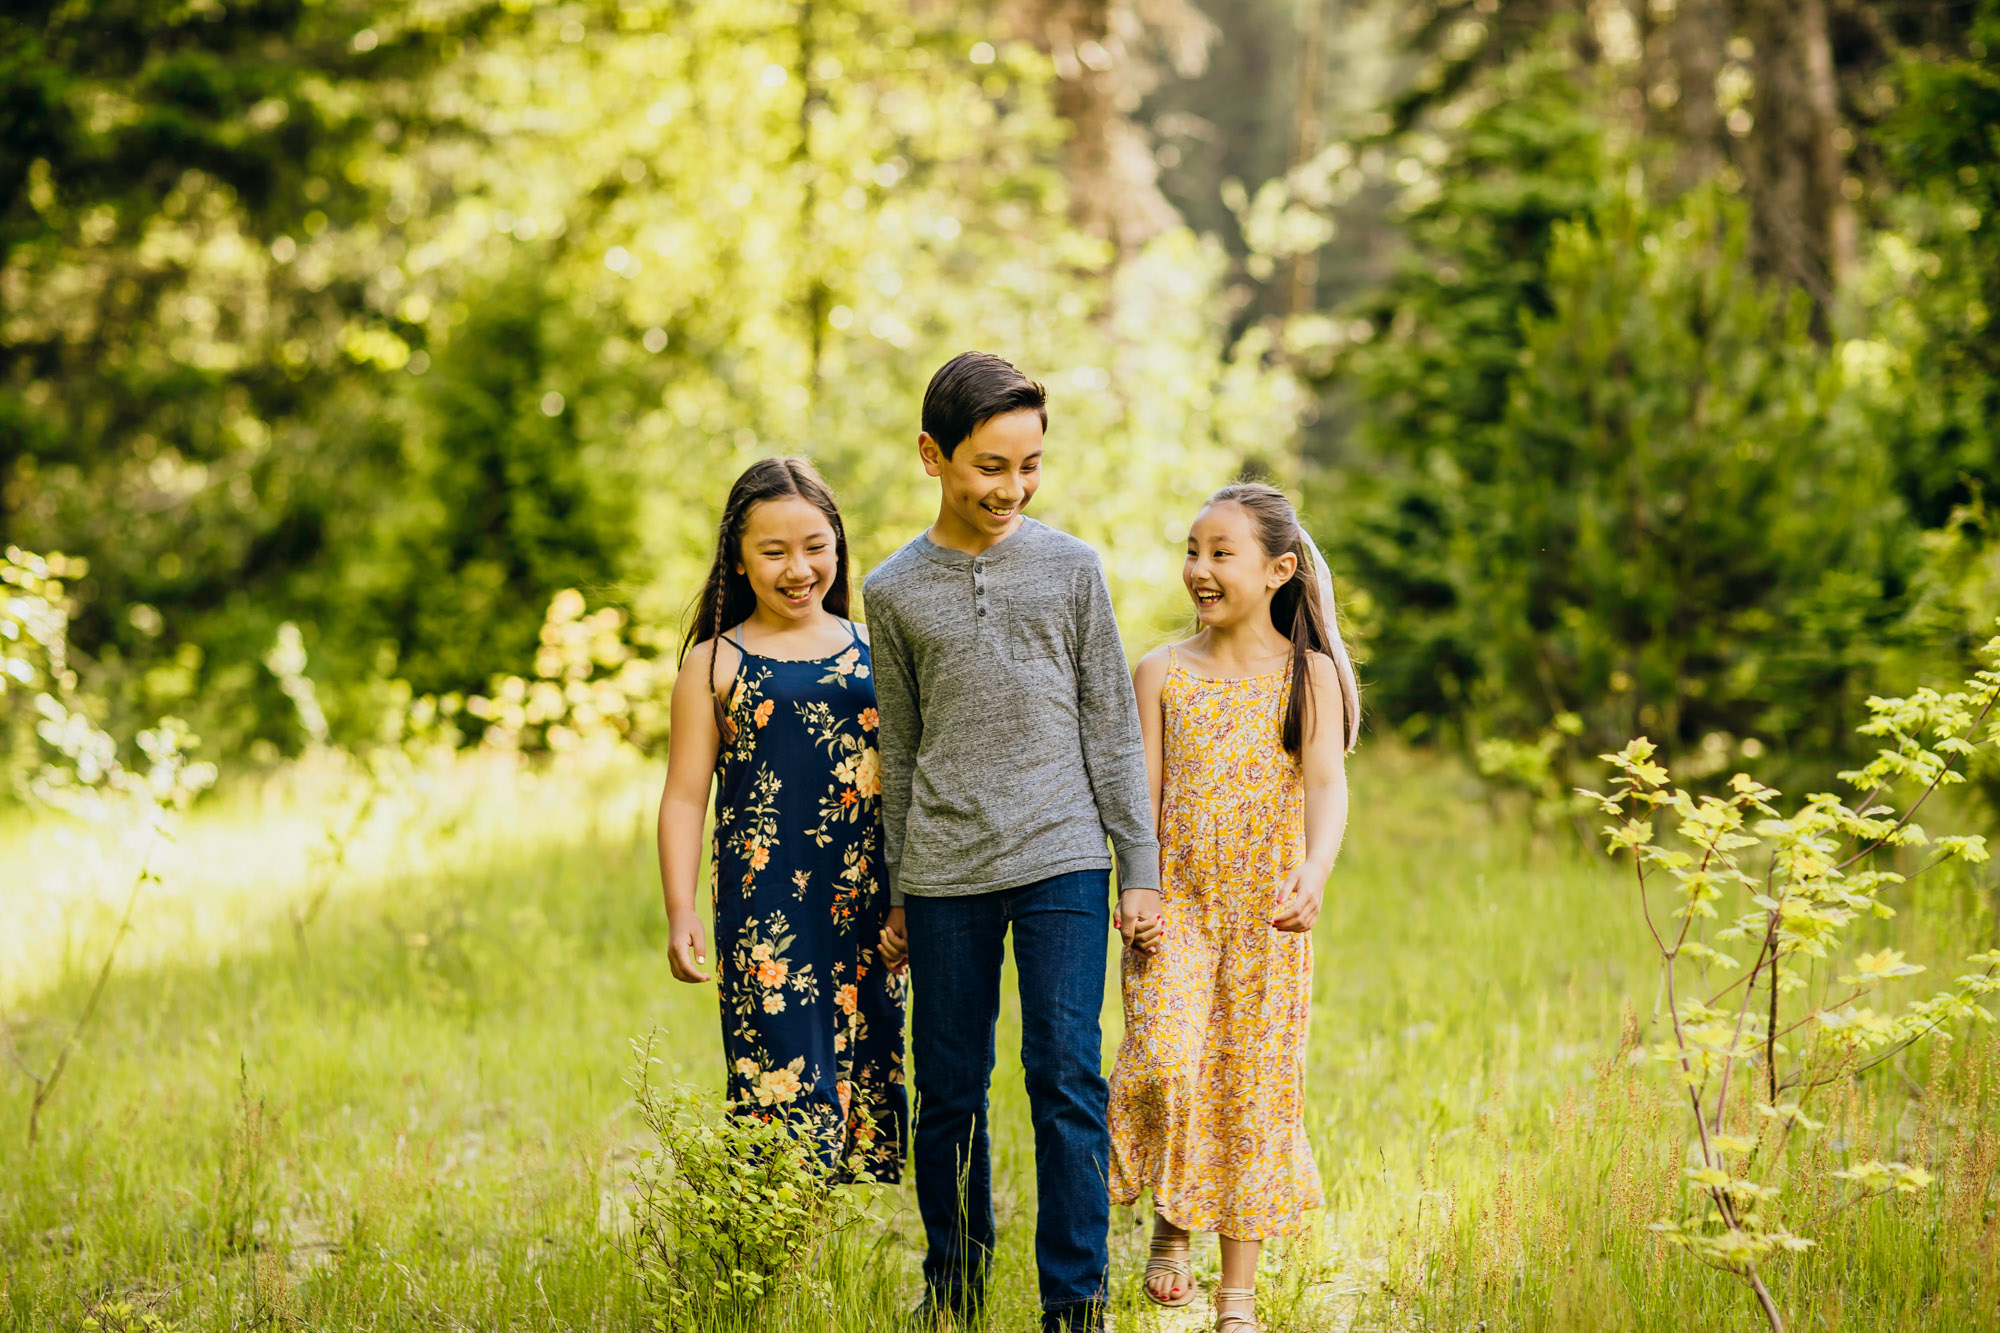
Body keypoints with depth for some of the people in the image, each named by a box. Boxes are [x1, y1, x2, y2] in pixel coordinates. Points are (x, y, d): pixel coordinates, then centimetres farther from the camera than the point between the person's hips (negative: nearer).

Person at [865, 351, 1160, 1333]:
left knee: (1067, 1077, -8)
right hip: (944, 875, 1)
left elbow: (1111, 727, 7)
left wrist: (1139, 869, 4)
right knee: (949, 1092, 6)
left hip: (1062, 858, -1)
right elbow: (899, 753, 12)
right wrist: (895, 896, 14)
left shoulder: (1071, 569, 4)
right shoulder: (894, 592, 5)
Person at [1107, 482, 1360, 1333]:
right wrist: (1137, 891, -10)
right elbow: (1141, 794, 3)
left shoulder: (1308, 675, 0)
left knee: (1253, 1082, 3)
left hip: (1267, 914, 0)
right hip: (1176, 905, 0)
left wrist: (1314, 873, -30)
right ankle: (1169, 1218, 9)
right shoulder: (1161, 673, 4)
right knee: (1165, 1063, -20)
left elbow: (1326, 785, -12)